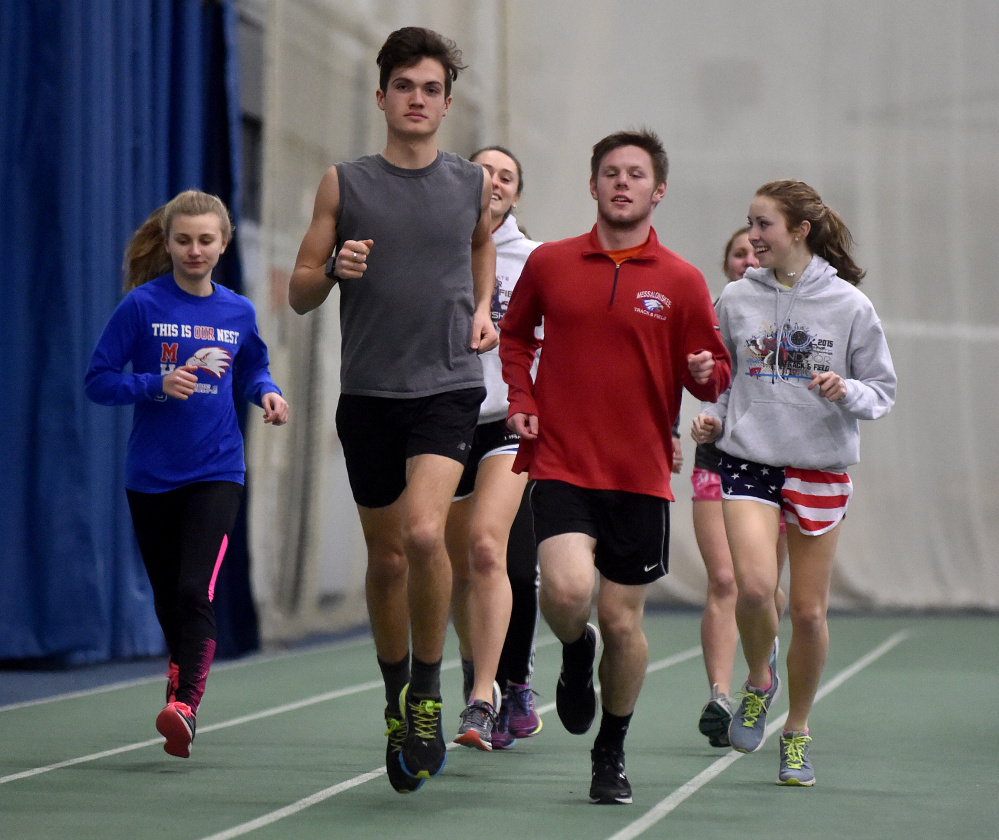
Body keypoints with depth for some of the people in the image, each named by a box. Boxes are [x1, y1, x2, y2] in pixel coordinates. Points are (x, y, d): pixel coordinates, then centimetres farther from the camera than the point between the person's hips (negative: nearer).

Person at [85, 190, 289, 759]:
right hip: (151, 476, 0)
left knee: (196, 590, -18)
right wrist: (157, 384, -19)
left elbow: (252, 371, 23)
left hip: (216, 472, 0)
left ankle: (185, 706, -24)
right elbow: (98, 380, -4)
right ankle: (183, 674, 34)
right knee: (168, 599, 11)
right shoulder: (142, 306, -4)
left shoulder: (238, 312, 5)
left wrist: (268, 392, 1)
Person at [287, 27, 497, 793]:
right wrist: (333, 270, -16)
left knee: (425, 533, -22)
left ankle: (428, 695, -6)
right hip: (368, 392, 1)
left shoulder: (473, 184, 6)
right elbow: (300, 293, 5)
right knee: (387, 557, 8)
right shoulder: (344, 184, 3)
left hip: (449, 386, -1)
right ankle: (397, 702, 28)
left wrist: (482, 309, 12)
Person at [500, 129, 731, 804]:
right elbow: (515, 334, 21)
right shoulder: (549, 263, 5)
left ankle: (612, 754, 25)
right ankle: (575, 650, 14)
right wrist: (520, 399, 6)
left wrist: (705, 373, -17)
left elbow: (713, 374, 6)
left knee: (623, 621, 3)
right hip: (560, 463, 0)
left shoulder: (682, 282, 2)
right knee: (568, 588, -23)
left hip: (640, 474, 0)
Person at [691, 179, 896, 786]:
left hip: (821, 467, -1)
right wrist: (712, 418, -1)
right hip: (748, 458, 1)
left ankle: (798, 732, 23)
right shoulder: (736, 299, 4)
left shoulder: (849, 305, -2)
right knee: (755, 586, -21)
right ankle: (760, 679, 11)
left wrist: (846, 392, -16)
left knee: (809, 609, 4)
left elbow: (883, 390, 4)